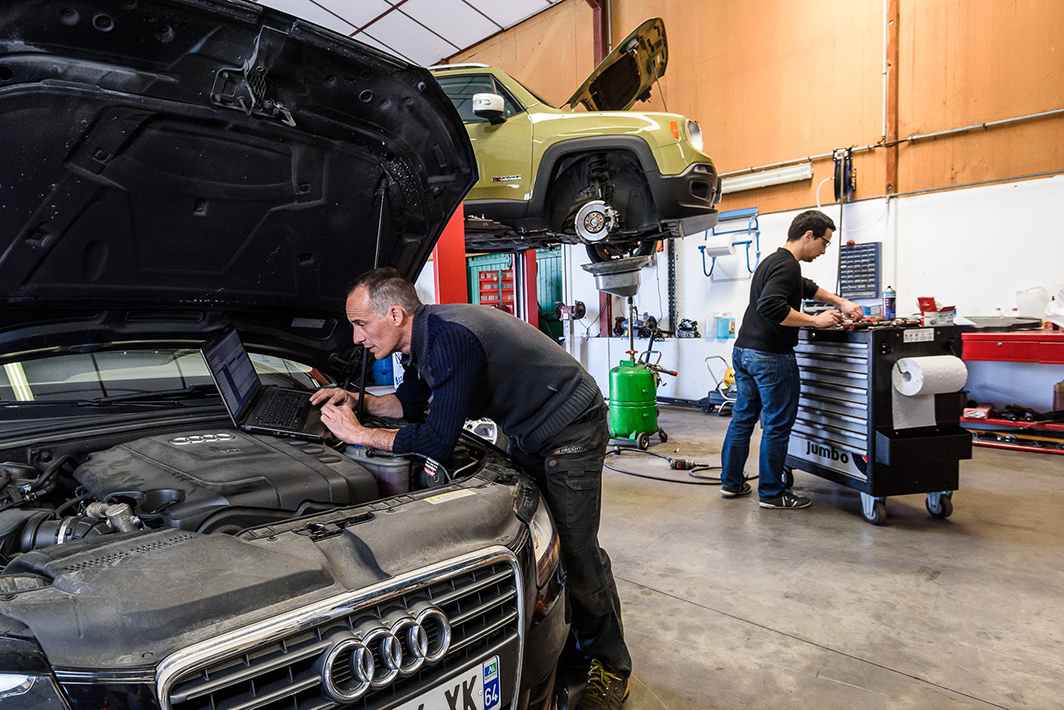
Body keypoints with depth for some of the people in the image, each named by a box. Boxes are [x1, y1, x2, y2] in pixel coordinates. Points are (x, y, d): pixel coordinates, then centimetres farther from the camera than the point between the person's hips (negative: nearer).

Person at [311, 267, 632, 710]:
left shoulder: (451, 339, -33)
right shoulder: (421, 338, -1)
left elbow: (437, 442, -31)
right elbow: (411, 402, 15)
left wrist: (358, 434, -21)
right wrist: (360, 402, -1)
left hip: (571, 428, -10)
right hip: (528, 433, 10)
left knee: (576, 551, -4)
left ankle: (610, 667, 15)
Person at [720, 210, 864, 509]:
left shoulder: (773, 261, 19)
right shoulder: (786, 264, -14)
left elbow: (807, 287, 33)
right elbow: (771, 307, -28)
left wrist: (840, 302, 27)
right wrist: (815, 320, -19)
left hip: (744, 351, 10)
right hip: (771, 357, -10)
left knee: (743, 417, 15)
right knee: (777, 426, 1)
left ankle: (731, 482, 23)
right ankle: (771, 493, 10)